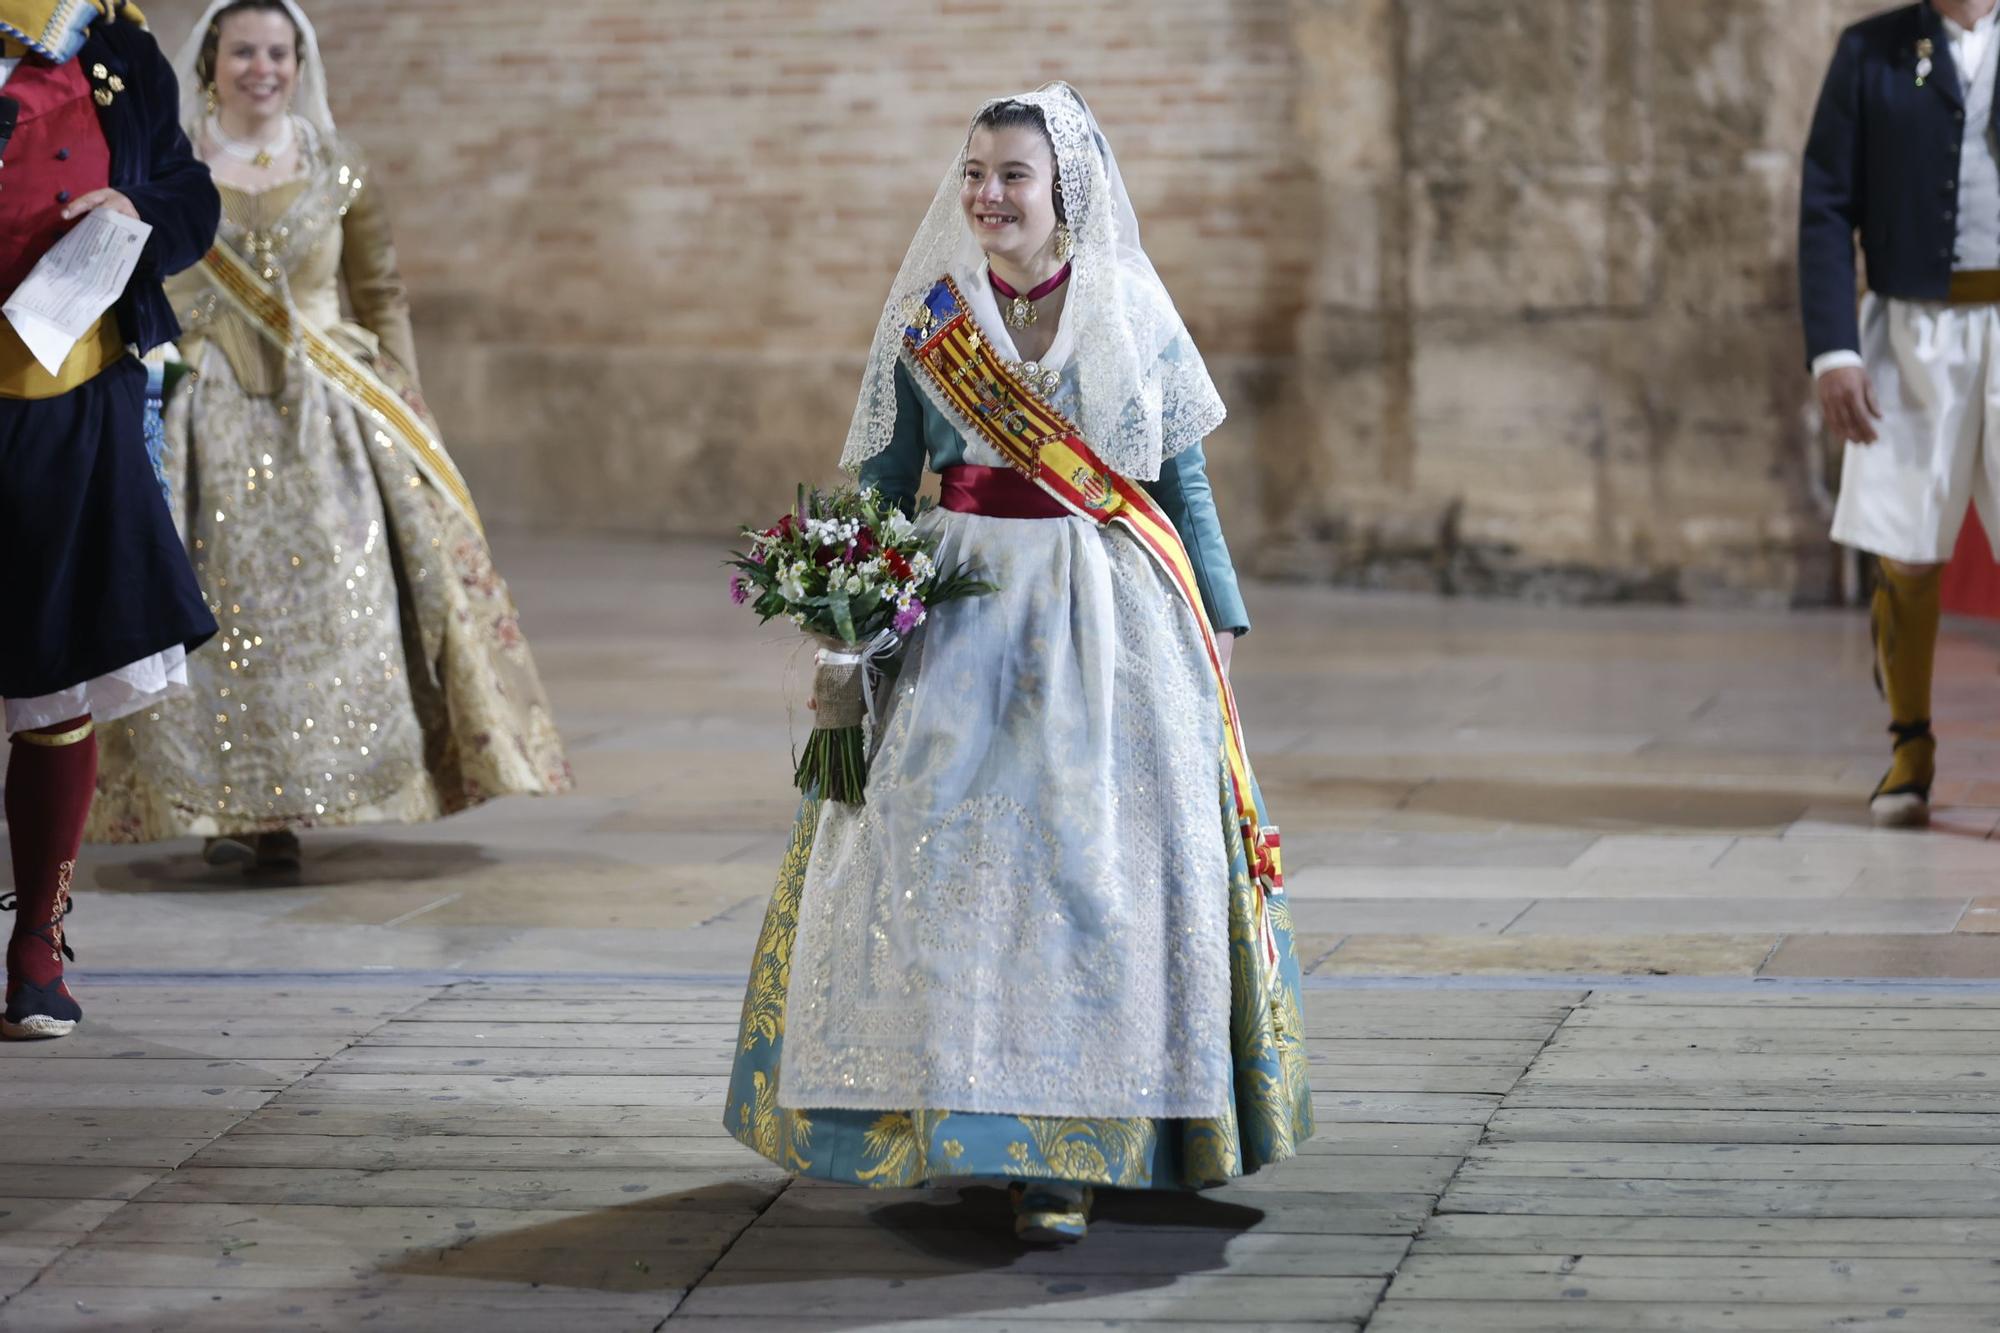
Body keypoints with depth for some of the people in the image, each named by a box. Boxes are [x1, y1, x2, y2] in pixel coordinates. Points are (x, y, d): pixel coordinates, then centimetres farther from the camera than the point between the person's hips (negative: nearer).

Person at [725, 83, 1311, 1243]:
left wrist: (1218, 617, 6)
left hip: (1113, 613, -1)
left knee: (1097, 860, -7)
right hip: (964, 611, 1)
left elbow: (1187, 483, 9)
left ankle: (1061, 1151, -2)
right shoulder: (927, 319, 6)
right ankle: (979, 1120, 9)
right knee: (952, 853, -5)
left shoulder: (1134, 312, 4)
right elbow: (882, 484, 9)